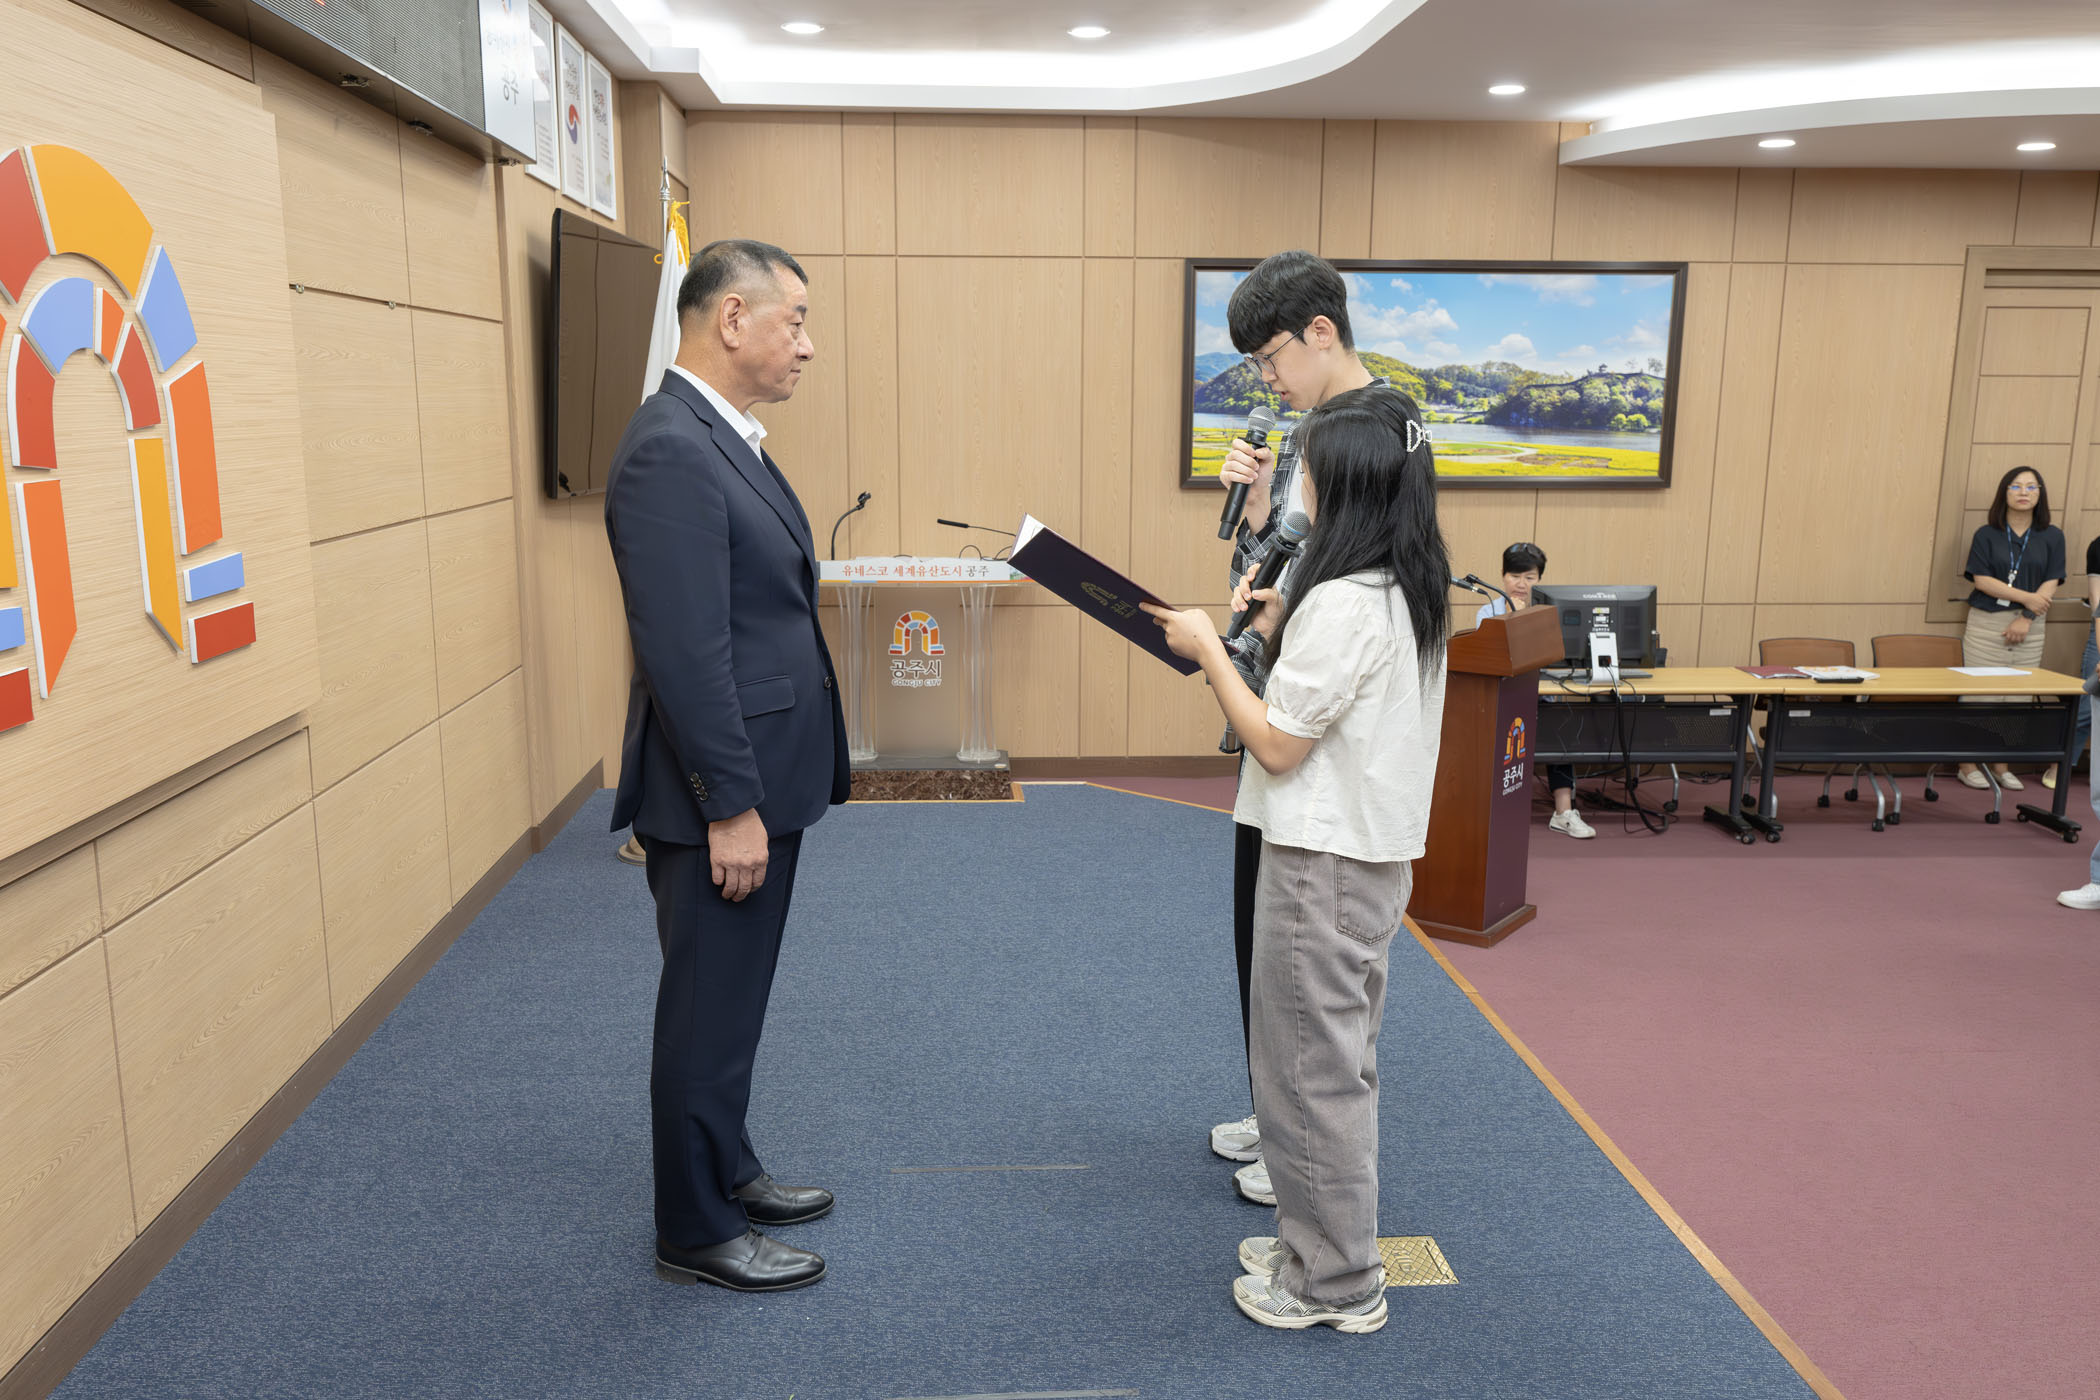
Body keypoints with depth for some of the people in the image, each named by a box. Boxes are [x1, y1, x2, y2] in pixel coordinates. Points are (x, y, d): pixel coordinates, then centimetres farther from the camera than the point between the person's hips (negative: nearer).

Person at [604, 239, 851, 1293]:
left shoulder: (721, 438, 11)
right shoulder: (670, 452, -21)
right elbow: (686, 653, -25)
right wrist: (731, 806, -22)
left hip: (762, 778, 10)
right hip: (720, 795, -10)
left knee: (732, 1000, 22)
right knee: (707, 1013, 6)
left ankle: (726, 1171, 40)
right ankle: (697, 1234, 24)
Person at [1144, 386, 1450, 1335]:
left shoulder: (1344, 602, -23)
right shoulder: (1409, 590, 8)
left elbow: (1276, 744, -20)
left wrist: (1208, 649, -12)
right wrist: (1279, 638, 7)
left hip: (1323, 864, -10)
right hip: (1374, 855, 10)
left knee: (1310, 1068, 4)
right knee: (1336, 1061, 21)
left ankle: (1335, 1283, 19)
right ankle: (1326, 1241, 36)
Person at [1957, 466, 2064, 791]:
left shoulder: (2052, 537, 7)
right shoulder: (1986, 535, 1)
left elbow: (2051, 585, 1)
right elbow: (1981, 580, -7)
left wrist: (2026, 618, -12)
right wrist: (2027, 597, -15)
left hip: (2029, 627, 2)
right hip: (1987, 622, -2)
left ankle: (2002, 766, 13)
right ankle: (1969, 765, 5)